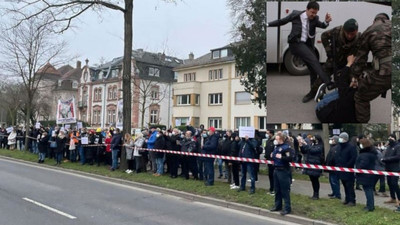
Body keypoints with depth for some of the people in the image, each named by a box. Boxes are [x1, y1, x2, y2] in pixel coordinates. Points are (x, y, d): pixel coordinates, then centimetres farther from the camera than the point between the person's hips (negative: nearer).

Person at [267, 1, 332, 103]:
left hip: (307, 45, 5)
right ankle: (328, 83, -24)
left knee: (313, 68, 6)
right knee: (314, 60, -22)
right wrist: (267, 24, 4)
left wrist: (326, 21, -29)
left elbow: (322, 26, -7)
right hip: (296, 43, -5)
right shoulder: (295, 14, -4)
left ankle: (313, 92, 21)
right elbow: (282, 21, 6)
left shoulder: (315, 19, 5)